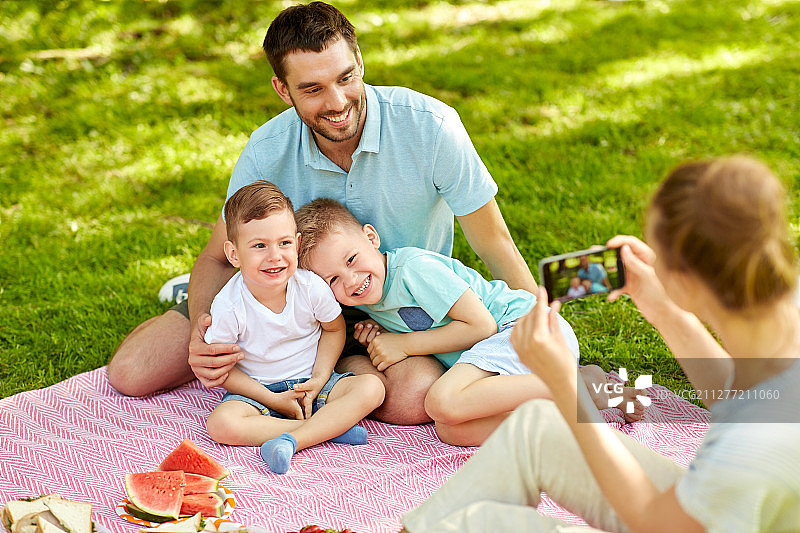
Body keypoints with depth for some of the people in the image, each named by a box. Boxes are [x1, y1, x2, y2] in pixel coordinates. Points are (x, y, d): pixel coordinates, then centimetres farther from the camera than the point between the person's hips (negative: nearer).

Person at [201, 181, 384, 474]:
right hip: (257, 390, -2)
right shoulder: (229, 307, -21)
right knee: (221, 423, -31)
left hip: (309, 383, 2)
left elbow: (334, 329, 4)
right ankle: (332, 426, -27)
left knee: (371, 387, -21)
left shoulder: (311, 287, -16)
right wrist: (273, 400, -16)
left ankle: (293, 439, -31)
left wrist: (319, 380, -9)